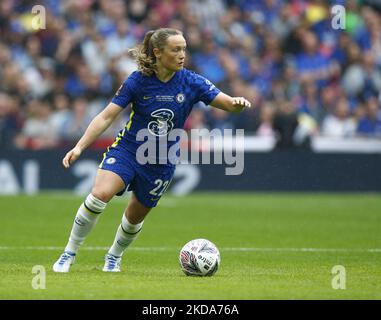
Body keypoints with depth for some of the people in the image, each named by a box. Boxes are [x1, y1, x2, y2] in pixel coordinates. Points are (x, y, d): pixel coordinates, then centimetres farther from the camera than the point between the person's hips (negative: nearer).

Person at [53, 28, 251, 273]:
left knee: (135, 217, 12)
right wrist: (80, 146, -18)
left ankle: (114, 256, 44)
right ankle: (69, 254, -13)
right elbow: (106, 117, -10)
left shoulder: (191, 82, -9)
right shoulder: (137, 81, -12)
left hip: (160, 163, 2)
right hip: (127, 150, -2)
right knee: (100, 195, -26)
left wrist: (238, 103, -34)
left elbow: (230, 105, -10)